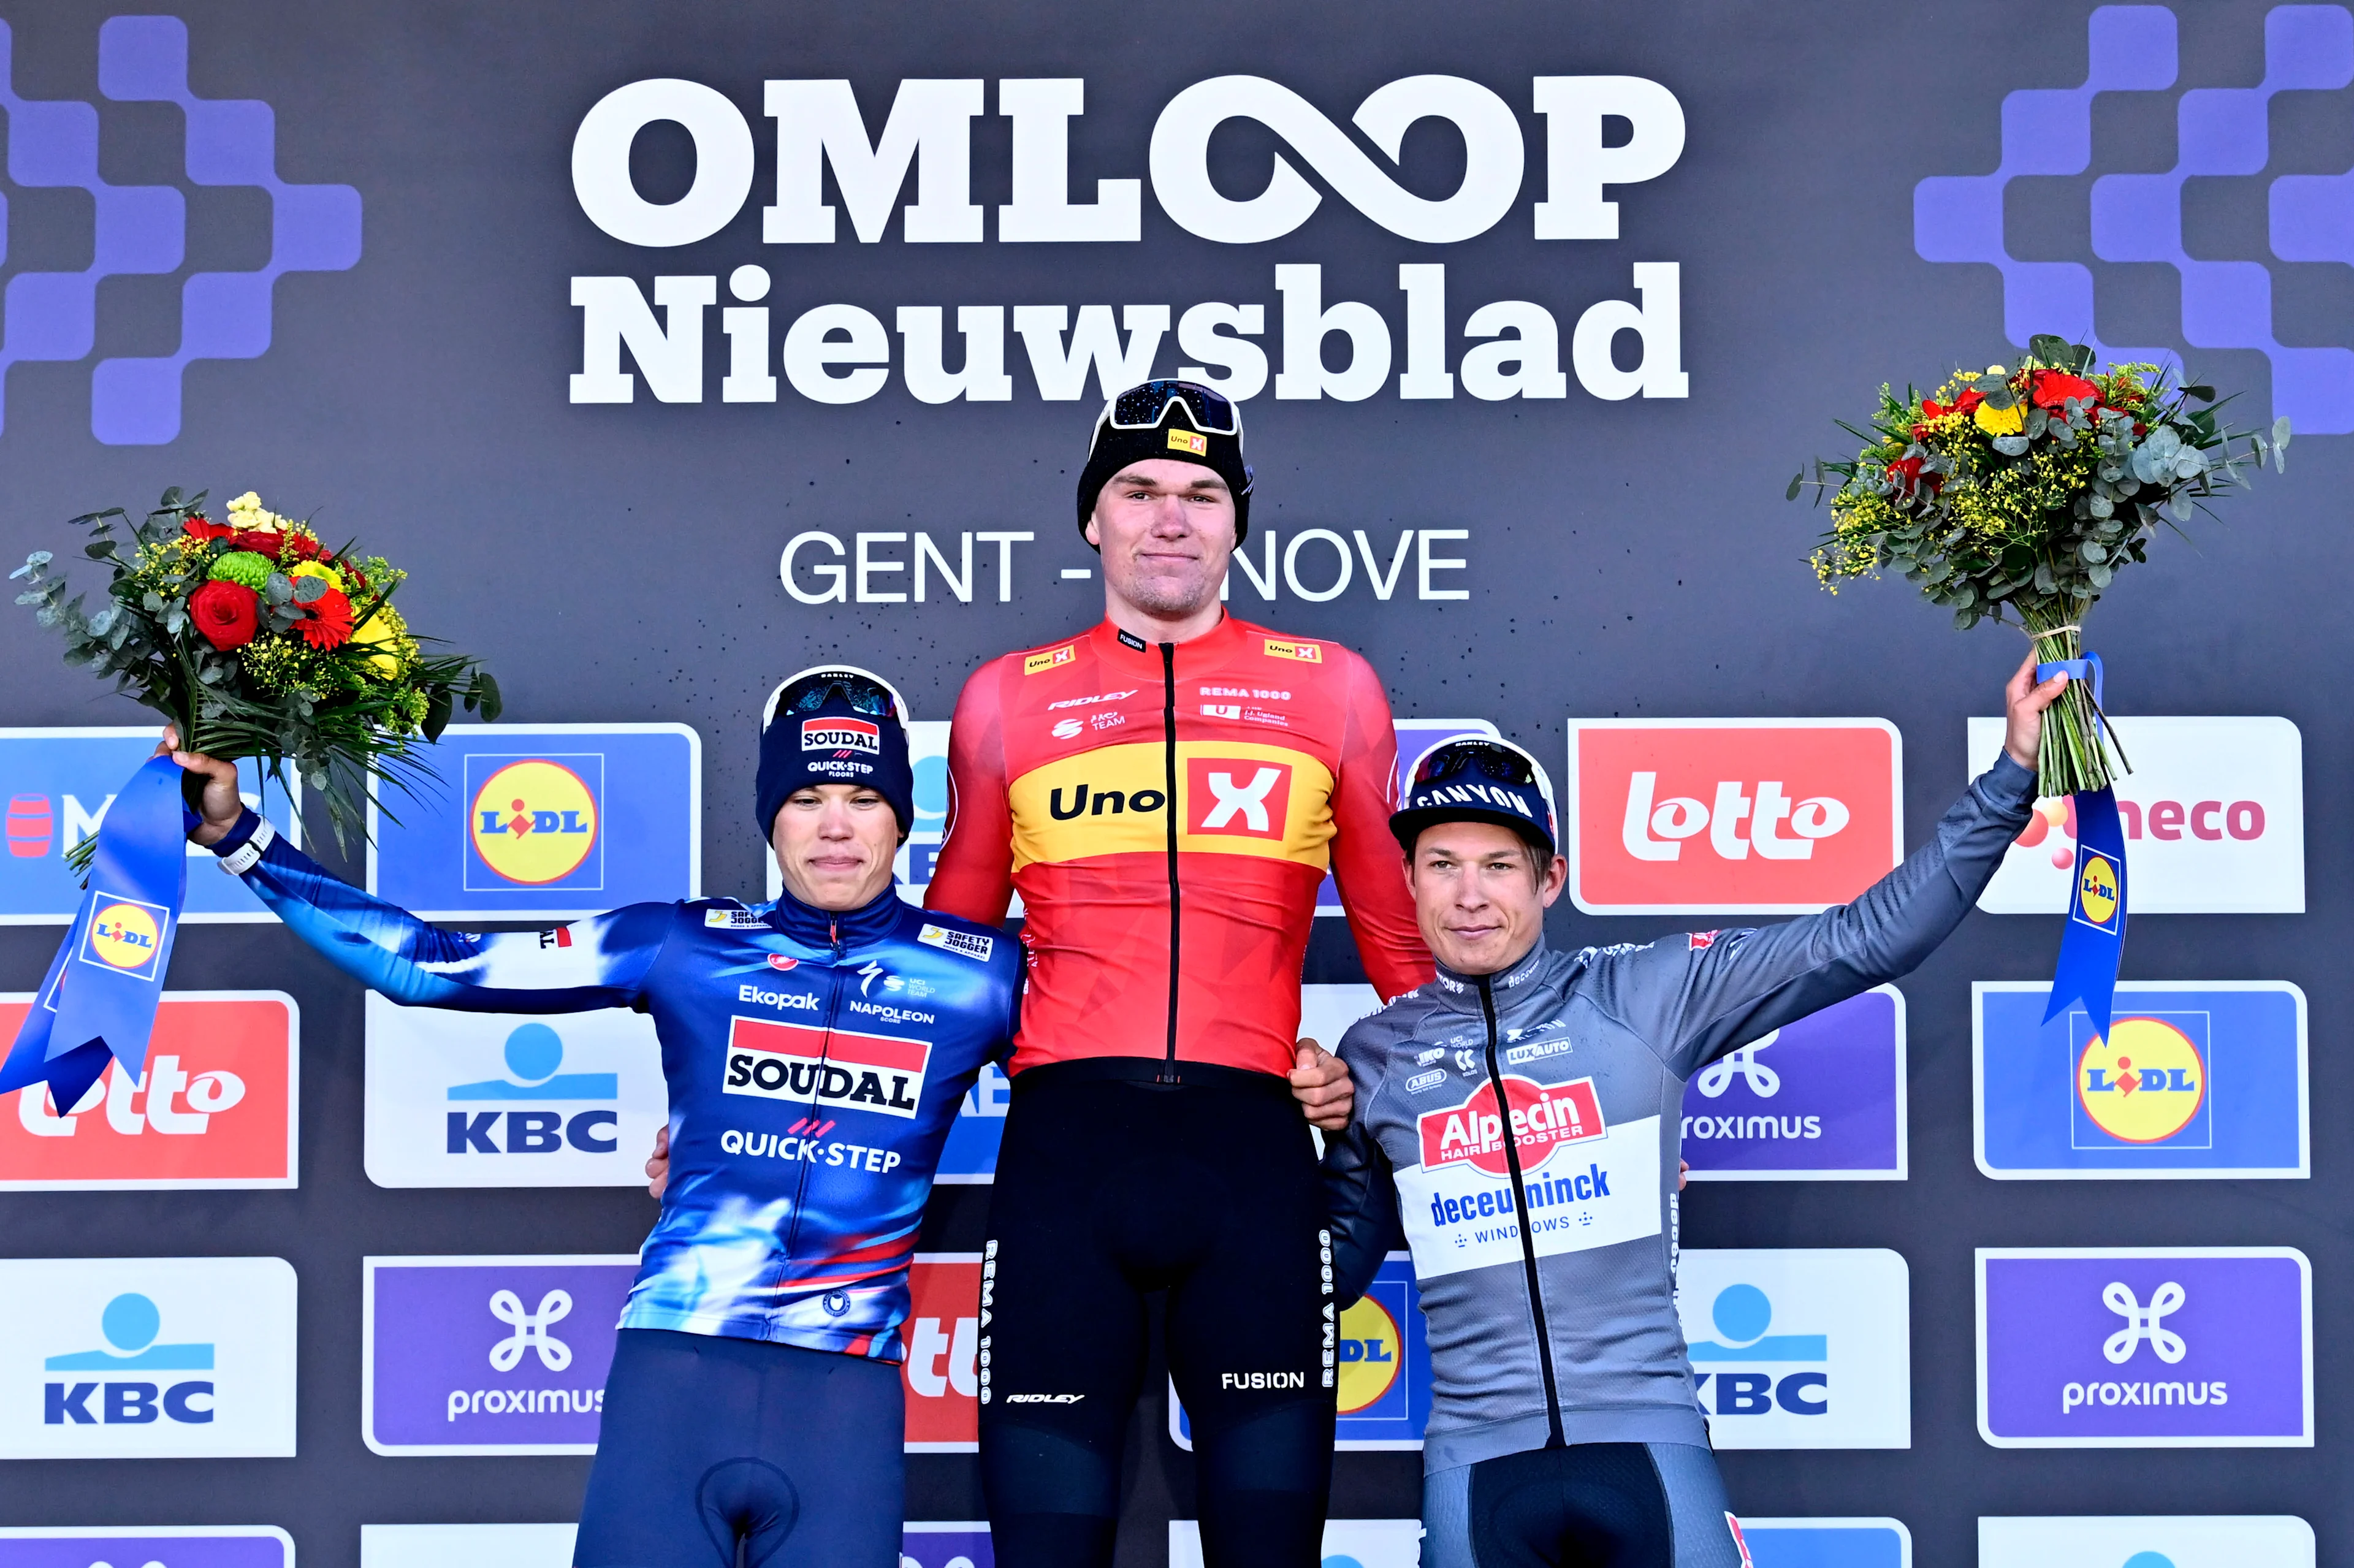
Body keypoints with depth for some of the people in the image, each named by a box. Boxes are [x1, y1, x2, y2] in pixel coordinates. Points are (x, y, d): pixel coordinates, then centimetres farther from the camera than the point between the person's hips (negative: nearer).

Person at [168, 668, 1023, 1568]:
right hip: (674, 1361, 0)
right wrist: (237, 836, 6)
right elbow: (425, 965, 7)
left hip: (846, 1389, 0)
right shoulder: (686, 946, 6)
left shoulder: (981, 974, 6)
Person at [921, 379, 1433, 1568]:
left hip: (1253, 1145, 0)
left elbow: (1395, 923, 22)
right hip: (1062, 1143, 0)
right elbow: (944, 946, 20)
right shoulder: (1007, 698, 13)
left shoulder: (1330, 687, 13)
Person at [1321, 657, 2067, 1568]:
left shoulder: (1644, 997, 2)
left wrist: (2012, 771, -4)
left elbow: (1867, 939, -1)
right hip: (1477, 1462, 1)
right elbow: (1331, 1270, 16)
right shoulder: (1376, 1055, 7)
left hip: (1648, 1442, -1)